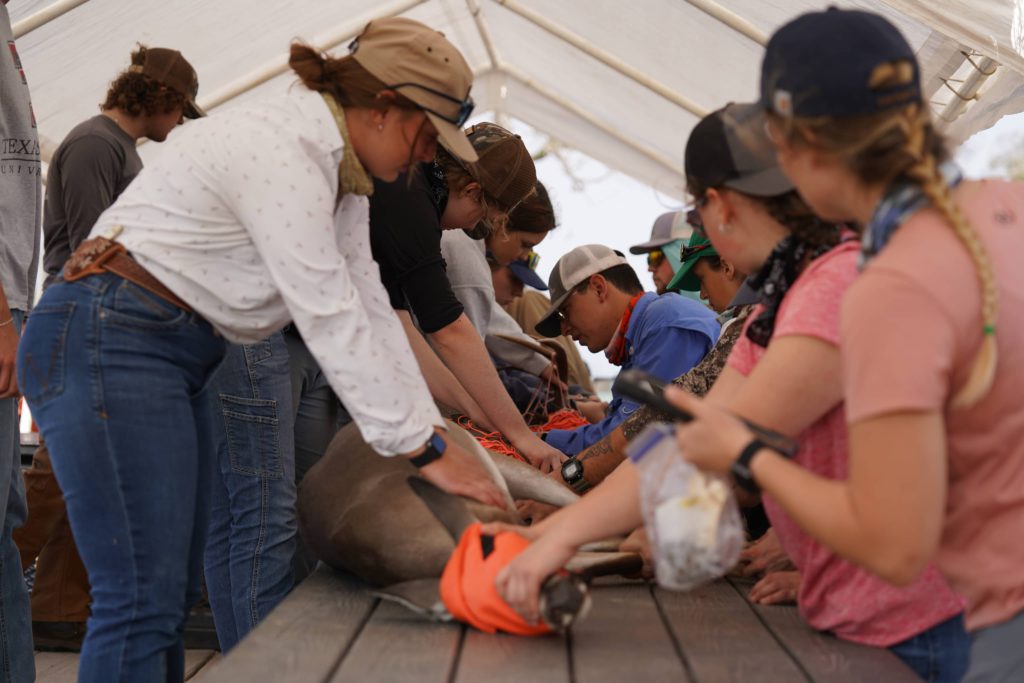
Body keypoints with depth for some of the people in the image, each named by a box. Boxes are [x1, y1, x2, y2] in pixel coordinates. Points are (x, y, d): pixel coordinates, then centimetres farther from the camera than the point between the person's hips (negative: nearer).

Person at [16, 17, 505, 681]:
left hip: (177, 355, 10)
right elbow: (329, 320, -23)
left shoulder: (338, 173, 11)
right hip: (106, 343, -10)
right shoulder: (281, 151, -20)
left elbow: (369, 310, 9)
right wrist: (427, 450, -19)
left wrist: (435, 429, 3)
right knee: (144, 601, -12)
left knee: (172, 594, 11)